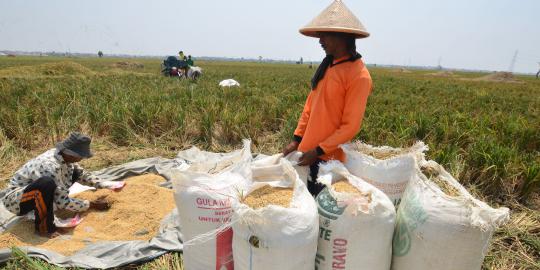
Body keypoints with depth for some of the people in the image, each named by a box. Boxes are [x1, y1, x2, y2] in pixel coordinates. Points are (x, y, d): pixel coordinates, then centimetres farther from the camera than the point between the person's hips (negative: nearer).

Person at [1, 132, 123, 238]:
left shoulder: (64, 156, -10)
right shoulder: (50, 166, -33)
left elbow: (82, 175, 7)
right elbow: (63, 202, -28)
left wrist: (105, 187, -4)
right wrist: (91, 205, -19)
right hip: (14, 199, -8)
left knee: (74, 172, 0)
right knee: (47, 183, -38)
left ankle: (49, 208, 5)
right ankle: (43, 226, -16)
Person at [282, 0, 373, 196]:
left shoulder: (359, 76, -15)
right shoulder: (327, 65, 6)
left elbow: (350, 127, -16)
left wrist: (318, 151, -16)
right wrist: (297, 139, 6)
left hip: (328, 158, -7)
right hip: (307, 151, 7)